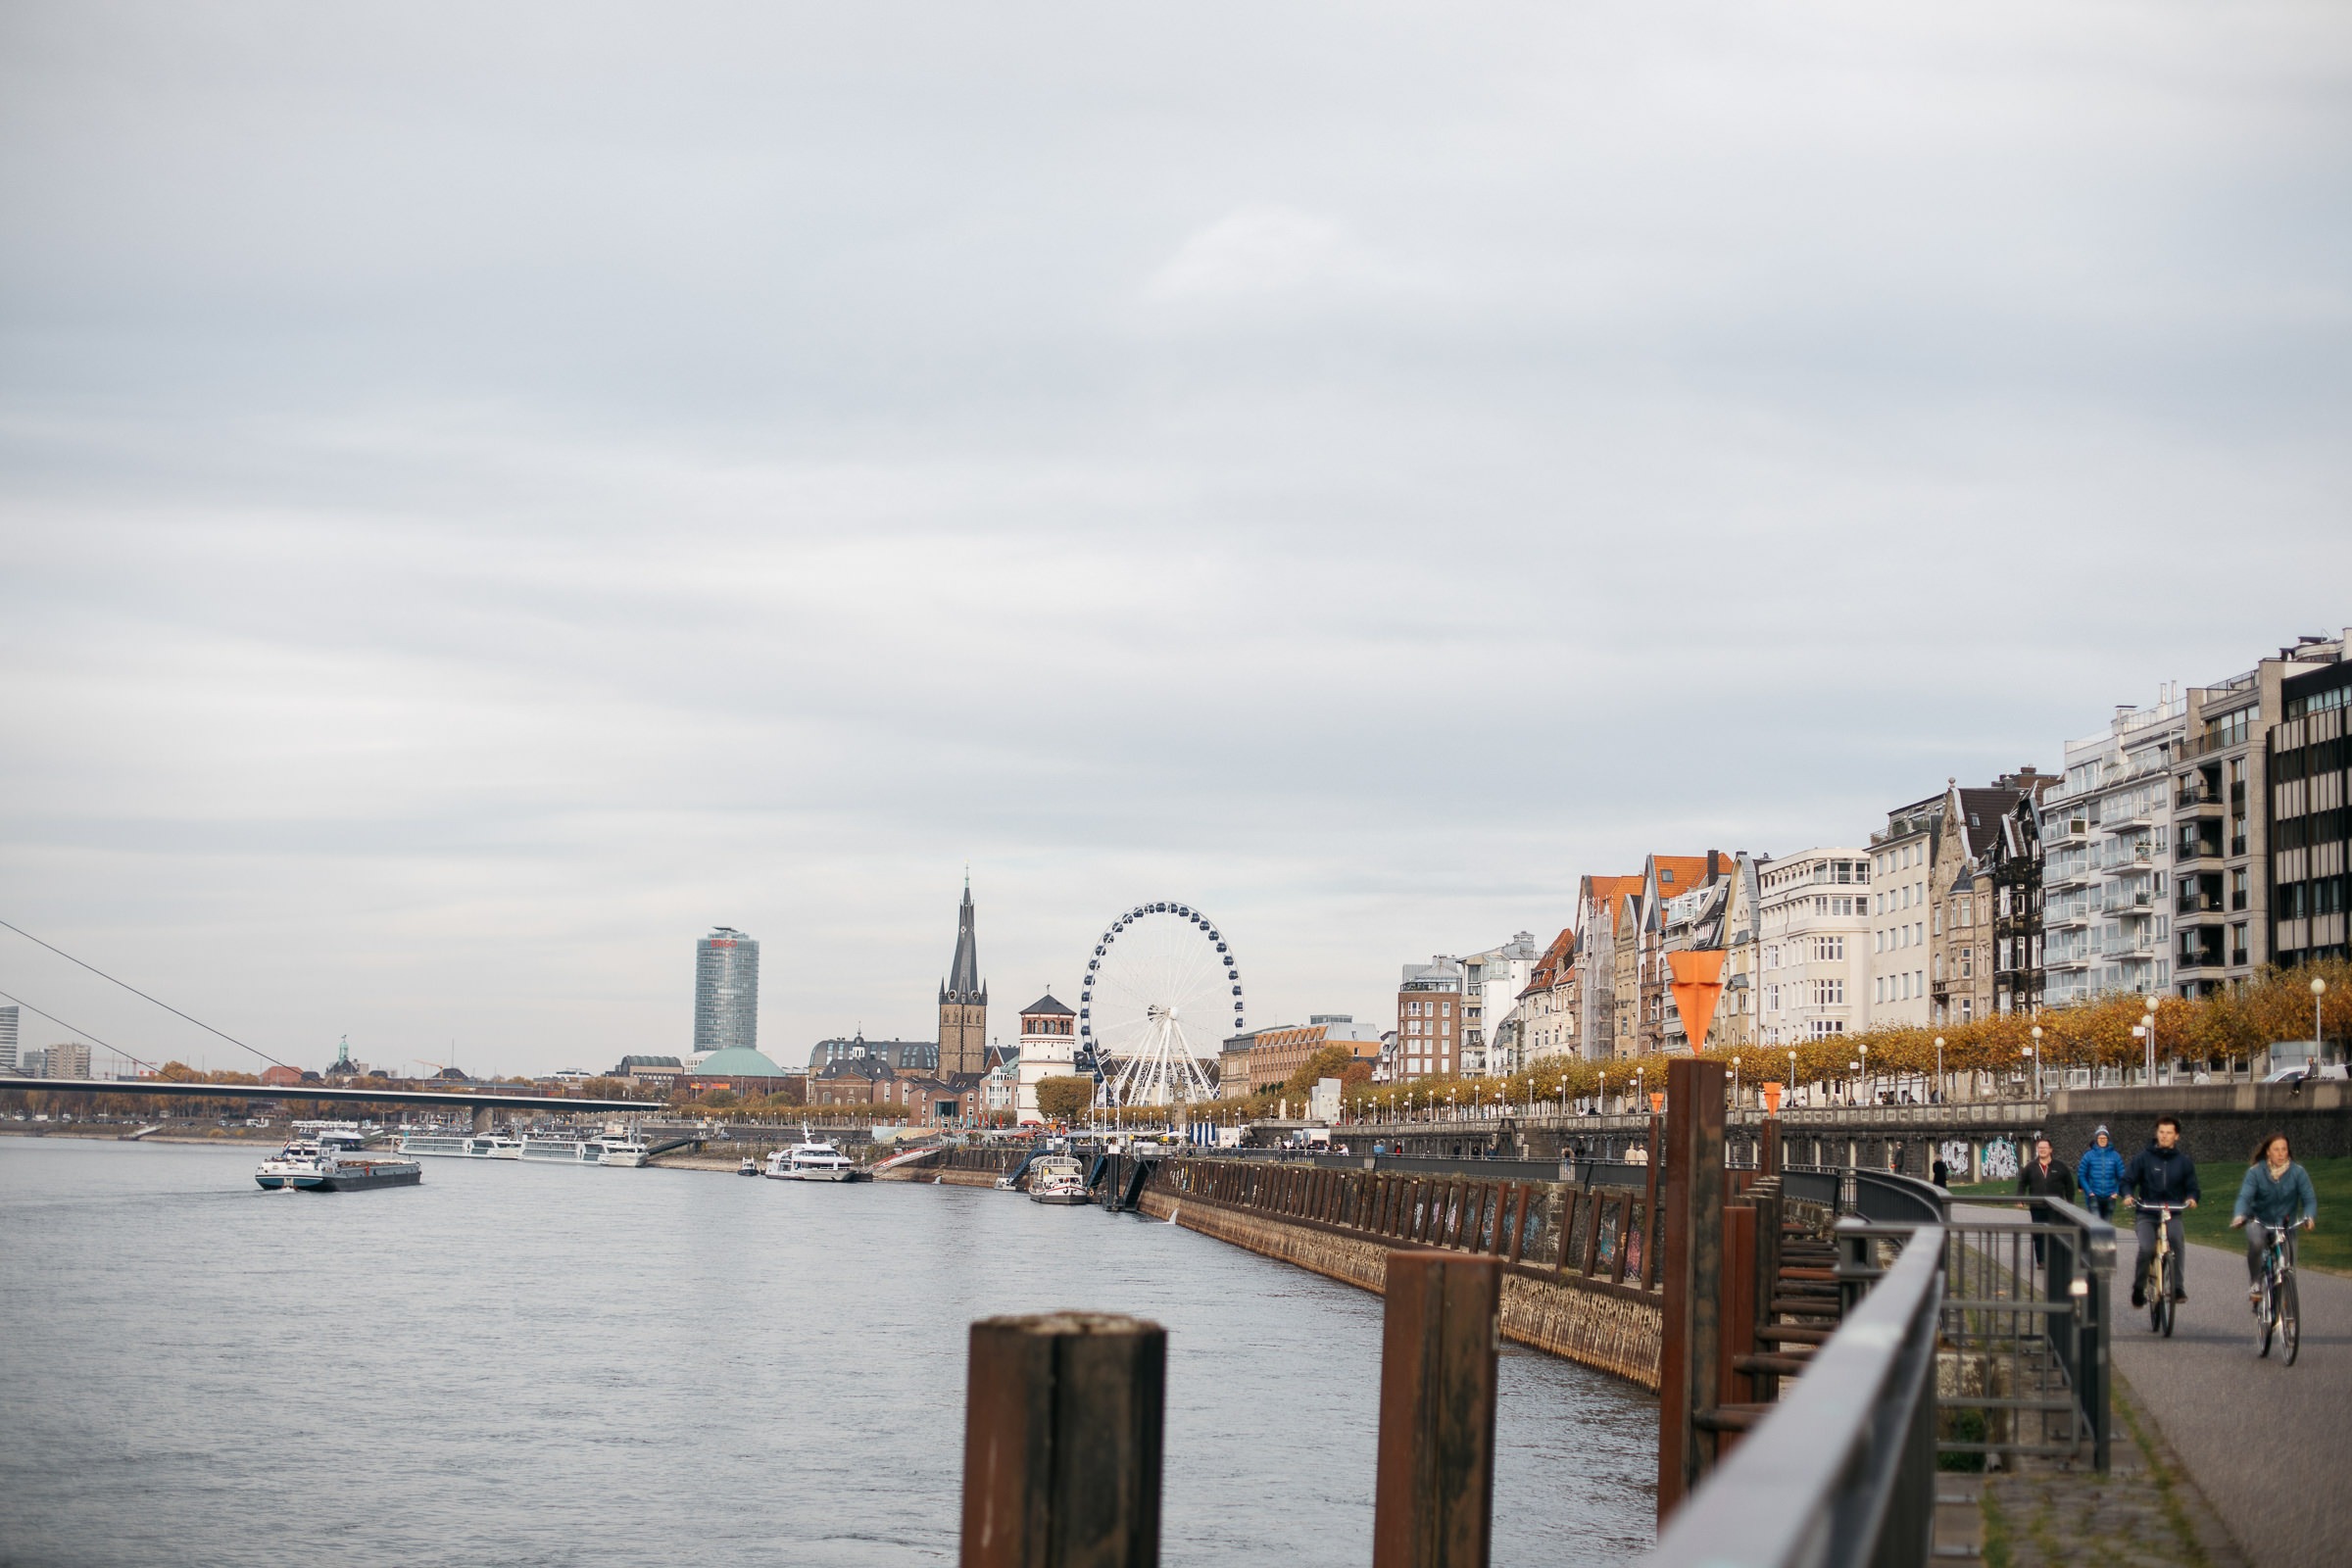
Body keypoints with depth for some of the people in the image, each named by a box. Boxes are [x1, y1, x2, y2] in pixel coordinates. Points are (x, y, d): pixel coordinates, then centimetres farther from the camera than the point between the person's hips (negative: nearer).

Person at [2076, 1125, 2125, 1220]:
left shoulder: (2115, 1155, 3)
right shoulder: (2089, 1155, -1)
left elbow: (2121, 1175, 6)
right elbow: (2081, 1175, 0)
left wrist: (2116, 1191, -4)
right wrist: (2089, 1191, -8)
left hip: (2109, 1197, 2)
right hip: (2094, 1197, -2)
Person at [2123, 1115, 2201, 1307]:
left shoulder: (2184, 1161, 10)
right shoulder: (2143, 1158, 5)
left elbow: (2192, 1187, 10)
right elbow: (2128, 1180, 5)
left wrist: (2191, 1198, -12)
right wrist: (2128, 1195, -16)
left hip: (2172, 1214, 1)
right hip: (2147, 1214, -1)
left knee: (2177, 1240, -31)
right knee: (2146, 1248, -25)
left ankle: (2178, 1289, -22)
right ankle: (2138, 1289, -4)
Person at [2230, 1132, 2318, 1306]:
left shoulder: (2298, 1172, -12)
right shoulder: (2255, 1172, -15)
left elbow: (2309, 1199, -17)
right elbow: (2244, 1197, -24)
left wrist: (2309, 1217, -38)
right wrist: (2239, 1216, -44)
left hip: (2287, 1224, 2)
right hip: (2260, 1221, -2)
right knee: (2255, 1243, -34)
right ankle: (2255, 1285, -16)